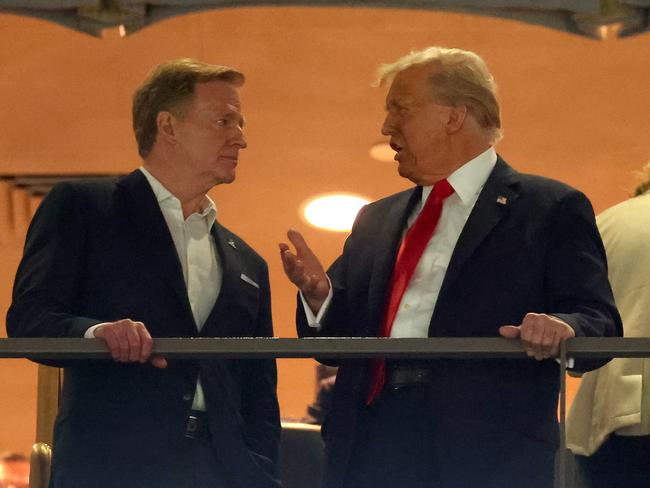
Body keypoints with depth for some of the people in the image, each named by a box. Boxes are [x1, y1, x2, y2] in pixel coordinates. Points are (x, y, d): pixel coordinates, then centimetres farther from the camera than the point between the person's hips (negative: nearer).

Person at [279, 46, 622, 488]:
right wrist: (319, 295, -3)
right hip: (370, 448, 5)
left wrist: (562, 329, -28)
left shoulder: (552, 209, 3)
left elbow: (598, 323, -5)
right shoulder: (375, 221, 21)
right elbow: (337, 338, 18)